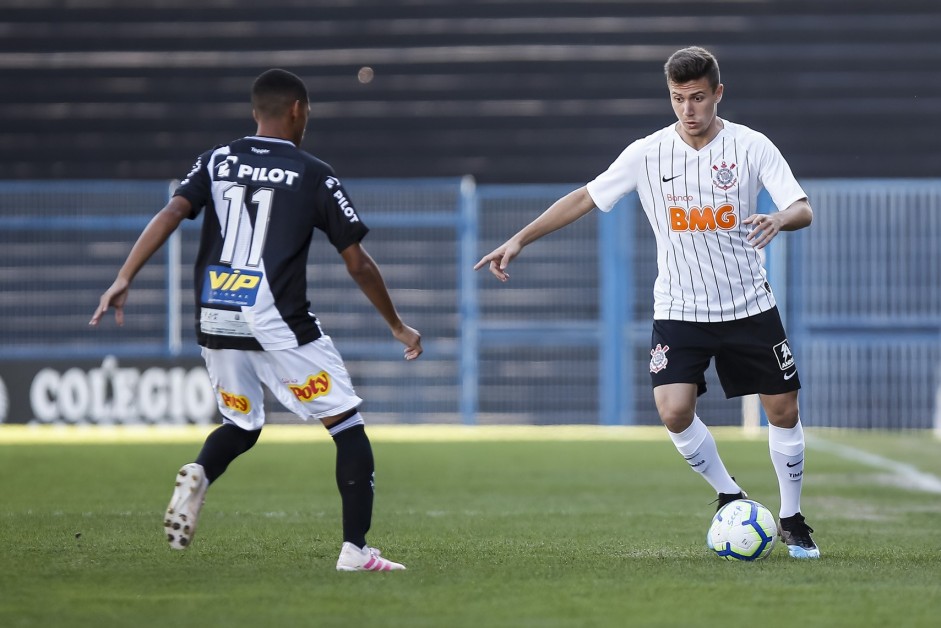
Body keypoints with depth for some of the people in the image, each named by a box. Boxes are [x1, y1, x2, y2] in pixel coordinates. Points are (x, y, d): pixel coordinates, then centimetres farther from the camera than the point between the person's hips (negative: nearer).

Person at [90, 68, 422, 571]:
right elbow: (358, 264, 3)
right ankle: (355, 550, -5)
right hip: (278, 323, -5)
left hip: (215, 321, 5)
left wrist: (124, 279, -10)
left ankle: (199, 473, -7)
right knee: (348, 428, 4)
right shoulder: (314, 175, 2)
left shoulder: (217, 161, 12)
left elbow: (171, 214, -5)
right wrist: (397, 326, 15)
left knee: (241, 426, 26)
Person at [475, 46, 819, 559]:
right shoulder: (648, 153, -4)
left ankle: (791, 520, 23)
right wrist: (519, 240, -2)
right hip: (679, 309, 0)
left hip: (749, 306, 0)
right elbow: (584, 198, 2)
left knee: (783, 409, 2)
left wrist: (779, 220, -37)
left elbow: (803, 210, -13)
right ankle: (730, 498, 8)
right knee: (674, 411, -17)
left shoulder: (751, 147, -7)